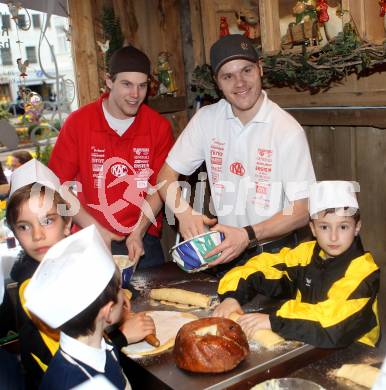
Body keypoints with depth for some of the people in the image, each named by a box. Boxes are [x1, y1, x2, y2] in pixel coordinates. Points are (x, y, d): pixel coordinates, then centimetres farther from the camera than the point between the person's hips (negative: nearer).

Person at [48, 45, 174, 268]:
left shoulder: (159, 126, 0)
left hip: (143, 239, 1)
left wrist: (138, 233, -11)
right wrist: (94, 229, -10)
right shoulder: (78, 122, -2)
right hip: (91, 240, -1)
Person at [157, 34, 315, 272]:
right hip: (223, 249, 3)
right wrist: (185, 213, -15)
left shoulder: (288, 130, -11)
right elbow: (166, 176, 4)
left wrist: (248, 235, -23)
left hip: (274, 252, -3)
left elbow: (302, 212, -10)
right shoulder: (207, 119, 0)